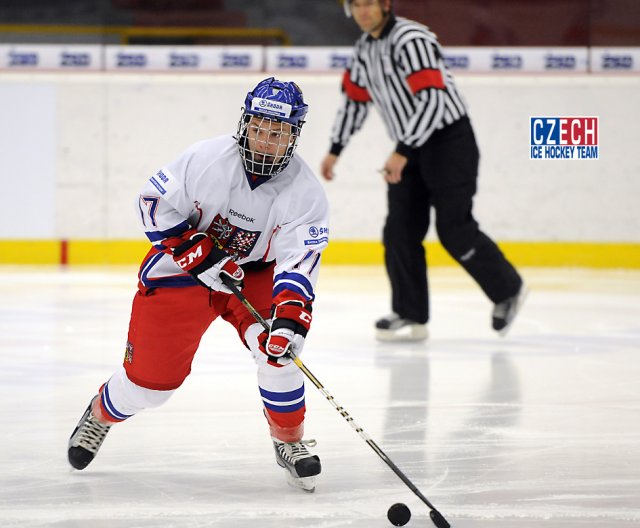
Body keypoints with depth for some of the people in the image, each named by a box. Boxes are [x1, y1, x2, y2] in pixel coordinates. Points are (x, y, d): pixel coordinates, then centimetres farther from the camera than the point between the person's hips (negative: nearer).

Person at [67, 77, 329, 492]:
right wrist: (201, 253, -21)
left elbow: (298, 261, -26)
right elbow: (154, 204, -13)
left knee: (276, 344, -25)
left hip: (255, 273, 1)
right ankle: (101, 415, 34)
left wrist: (291, 313, -42)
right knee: (151, 378, 0)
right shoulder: (208, 159, -21)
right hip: (182, 266, -1)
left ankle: (289, 440, -3)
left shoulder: (305, 192, -19)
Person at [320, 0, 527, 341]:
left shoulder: (411, 40, -20)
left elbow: (433, 101, -28)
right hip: (410, 150, 8)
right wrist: (335, 150, 20)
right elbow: (354, 99, 21)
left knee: (454, 230, -10)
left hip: (448, 142, -8)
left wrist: (402, 153, -30)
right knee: (400, 232, 0)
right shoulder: (365, 48, 9)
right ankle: (410, 317, 3)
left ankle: (508, 290, 9)